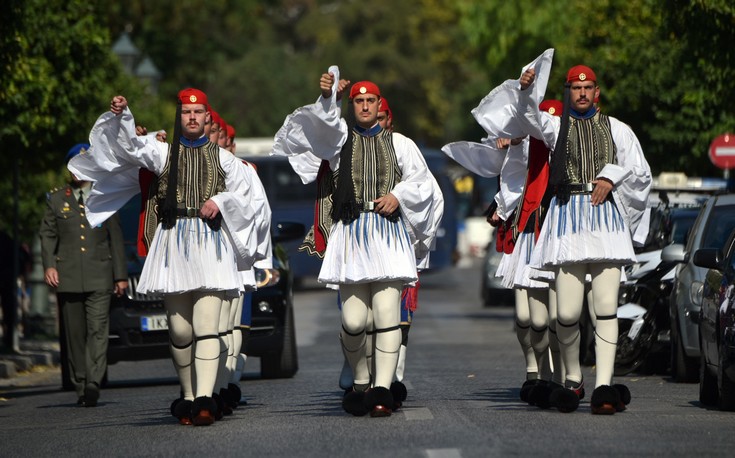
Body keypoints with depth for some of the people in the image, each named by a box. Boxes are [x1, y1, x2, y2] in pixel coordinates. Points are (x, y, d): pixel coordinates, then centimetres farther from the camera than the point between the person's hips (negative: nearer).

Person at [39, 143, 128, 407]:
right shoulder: (56, 200, 14)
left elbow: (116, 239, 12)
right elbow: (47, 235, 11)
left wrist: (120, 275, 8)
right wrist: (48, 265, -4)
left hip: (98, 278, -1)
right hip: (67, 277, 1)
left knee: (97, 330, -14)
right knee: (74, 333, 2)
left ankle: (93, 384, -19)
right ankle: (80, 386, 8)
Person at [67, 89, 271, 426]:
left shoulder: (222, 158, 14)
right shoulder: (163, 152, 12)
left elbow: (250, 192, 16)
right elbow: (130, 146, -3)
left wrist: (221, 200, -1)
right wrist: (120, 116, -21)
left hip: (210, 244, -1)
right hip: (172, 243, 1)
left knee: (207, 324, -14)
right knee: (179, 328, 2)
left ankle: (204, 398, -25)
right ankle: (189, 396, 15)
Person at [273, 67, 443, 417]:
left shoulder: (398, 143, 15)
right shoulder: (340, 138, 14)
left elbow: (422, 181, 9)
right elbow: (325, 123, -8)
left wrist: (398, 196, -9)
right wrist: (327, 98, -26)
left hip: (389, 234, 0)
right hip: (351, 235, 0)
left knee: (386, 313, -11)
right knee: (354, 319, -6)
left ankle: (382, 389, -11)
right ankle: (361, 382, 16)